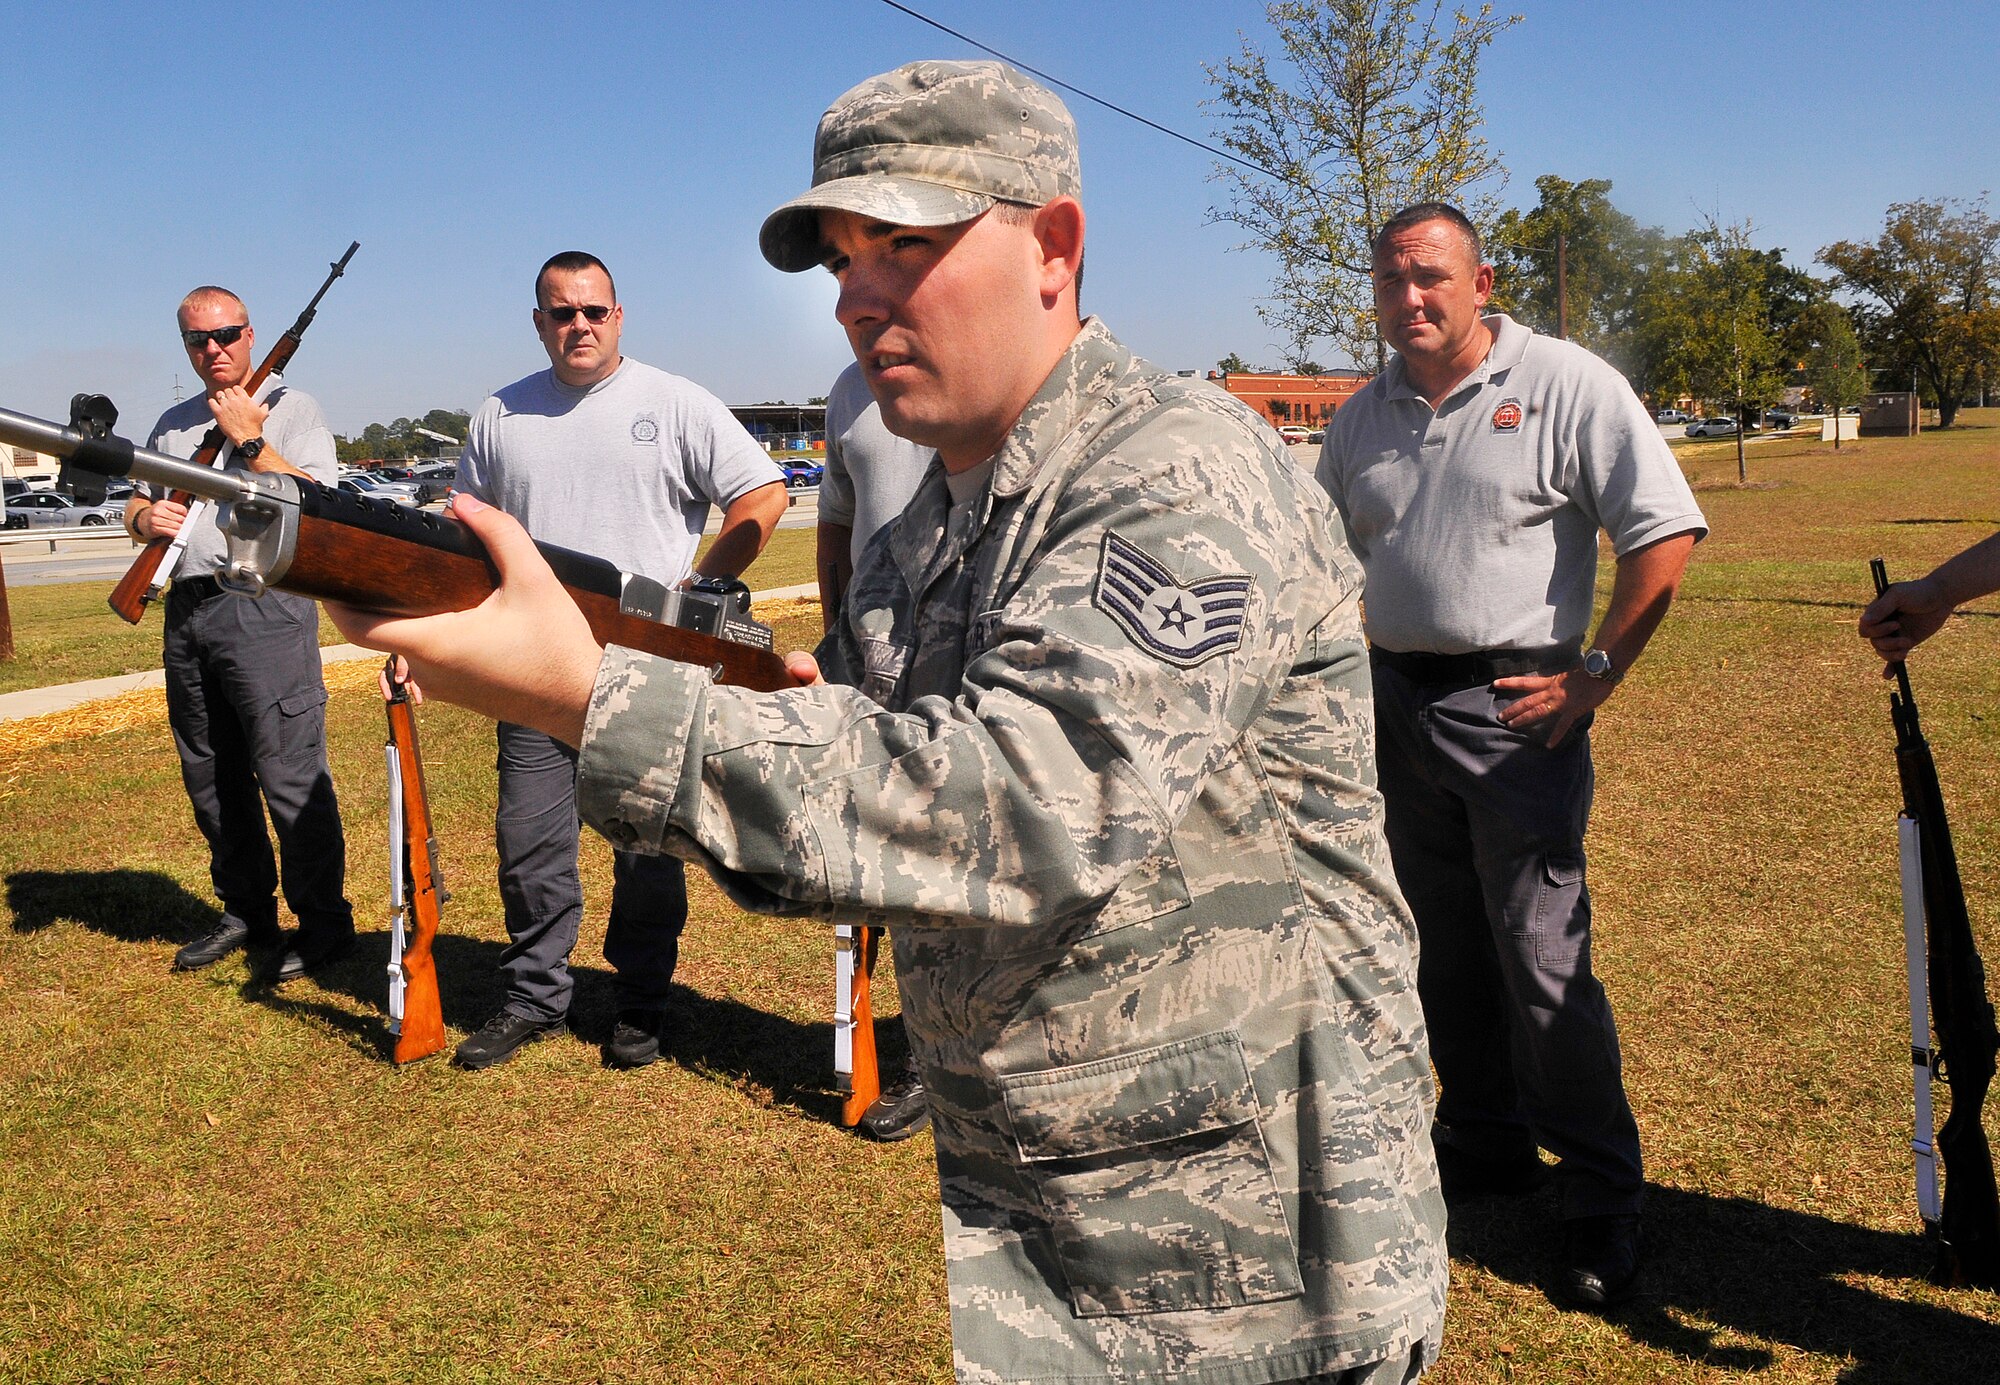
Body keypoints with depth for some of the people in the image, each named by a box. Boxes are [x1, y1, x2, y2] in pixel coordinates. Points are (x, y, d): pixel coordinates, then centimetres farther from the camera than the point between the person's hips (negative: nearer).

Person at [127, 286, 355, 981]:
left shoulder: (291, 408, 1)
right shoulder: (172, 423, 20)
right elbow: (136, 506, 26)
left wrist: (249, 440, -14)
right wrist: (146, 518, 3)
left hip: (264, 605, -7)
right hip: (187, 611, 7)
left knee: (289, 774, -8)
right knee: (211, 779, 11)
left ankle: (323, 921, 1)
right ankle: (246, 912, 24)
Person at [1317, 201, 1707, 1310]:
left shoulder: (1567, 386, -5)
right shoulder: (1363, 418, 12)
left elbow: (1665, 532, -8)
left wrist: (1595, 674, -11)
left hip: (1514, 707, -6)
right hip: (1395, 707, 6)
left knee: (1540, 959, -6)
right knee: (1443, 954, 14)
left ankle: (1603, 1201, 8)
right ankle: (1486, 1146, 31)